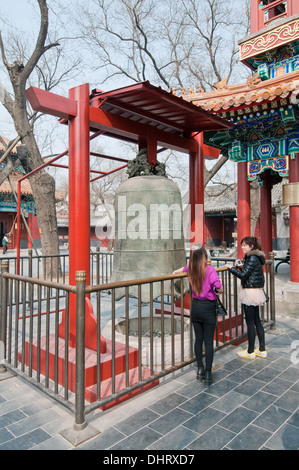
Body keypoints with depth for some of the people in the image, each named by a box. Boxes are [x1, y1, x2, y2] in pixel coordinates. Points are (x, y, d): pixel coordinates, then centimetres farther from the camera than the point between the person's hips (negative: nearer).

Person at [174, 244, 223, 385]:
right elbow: (218, 286, -25)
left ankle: (200, 369, 24)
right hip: (208, 308, -4)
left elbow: (181, 269, 19)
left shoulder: (190, 269, 0)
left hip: (195, 307, 5)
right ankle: (208, 373, 8)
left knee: (198, 339, 15)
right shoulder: (209, 269, -15)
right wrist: (219, 291, -6)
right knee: (209, 342, 5)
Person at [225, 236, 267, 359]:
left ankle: (250, 352, 11)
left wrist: (231, 267, -9)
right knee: (256, 320, 15)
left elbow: (243, 275, -21)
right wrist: (241, 266, 8)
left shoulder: (253, 258, -18)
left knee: (250, 322, 0)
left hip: (251, 292, -10)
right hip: (256, 291, 10)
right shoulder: (255, 257, 12)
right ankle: (262, 350, 24)